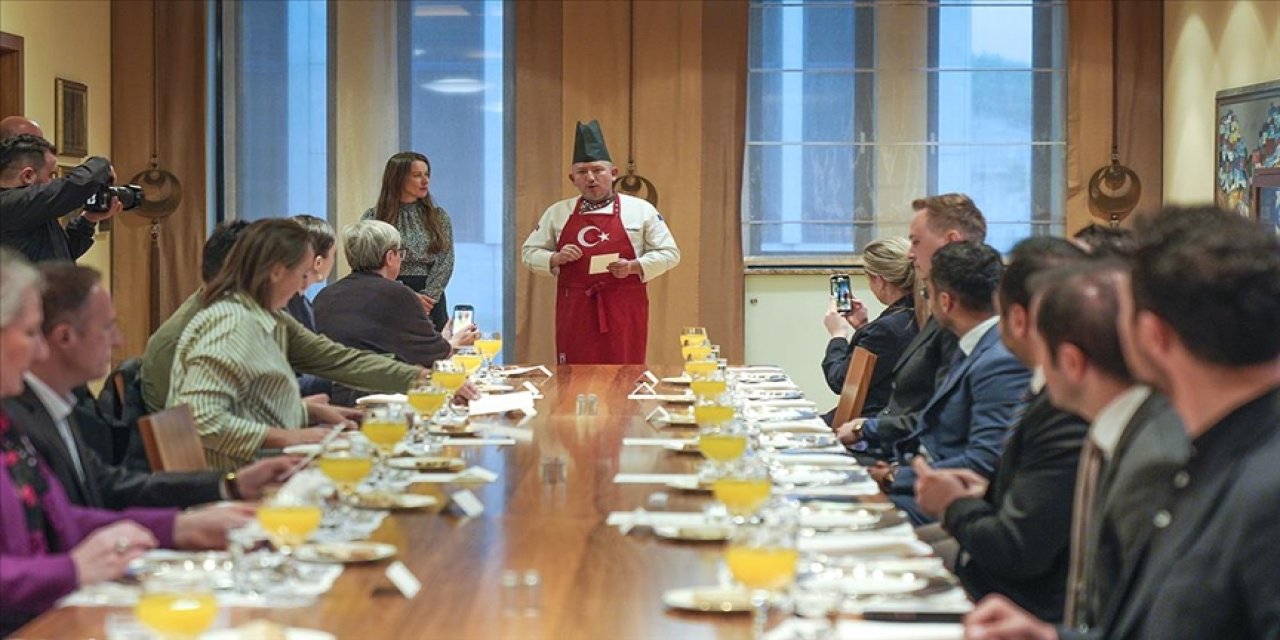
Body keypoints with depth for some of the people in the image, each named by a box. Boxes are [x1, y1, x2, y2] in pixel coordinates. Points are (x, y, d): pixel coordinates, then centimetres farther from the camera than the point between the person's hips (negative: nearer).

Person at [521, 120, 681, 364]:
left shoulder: (641, 210, 4)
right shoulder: (557, 213, 11)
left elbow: (668, 253, 5)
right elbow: (529, 252, 16)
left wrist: (634, 267, -11)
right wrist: (555, 259, -5)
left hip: (623, 310, -2)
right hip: (575, 310, 2)